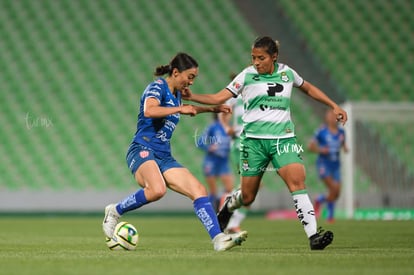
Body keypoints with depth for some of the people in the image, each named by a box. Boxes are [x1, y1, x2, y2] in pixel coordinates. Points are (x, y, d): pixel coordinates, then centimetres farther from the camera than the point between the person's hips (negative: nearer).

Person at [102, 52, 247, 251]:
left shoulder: (176, 94, 18)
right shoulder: (157, 87, -7)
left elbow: (186, 109, 45)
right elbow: (149, 111, -29)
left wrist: (211, 109, 46)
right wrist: (180, 108, -20)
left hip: (164, 157, 9)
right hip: (142, 151, -9)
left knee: (199, 191, -7)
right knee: (157, 189, -36)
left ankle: (218, 238, -11)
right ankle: (115, 211, -14)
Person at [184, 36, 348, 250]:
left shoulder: (287, 73, 6)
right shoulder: (247, 76, -1)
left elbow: (308, 88, 25)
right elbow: (218, 98, -3)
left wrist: (334, 106, 21)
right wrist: (191, 96, -15)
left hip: (283, 138, 1)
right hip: (254, 140, -1)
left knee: (297, 182, -21)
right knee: (247, 197, 5)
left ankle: (313, 235, -23)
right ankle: (229, 205, 42)